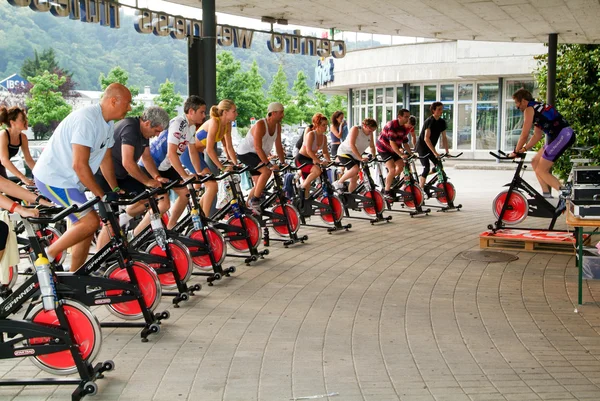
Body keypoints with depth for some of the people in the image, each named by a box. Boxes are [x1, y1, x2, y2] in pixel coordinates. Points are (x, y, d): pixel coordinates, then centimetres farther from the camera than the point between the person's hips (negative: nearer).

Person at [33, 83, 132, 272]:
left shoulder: (108, 123, 5)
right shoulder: (87, 120, -25)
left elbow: (105, 159, 13)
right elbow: (79, 165, -29)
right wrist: (102, 195, -24)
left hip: (69, 180, 10)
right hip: (53, 179, -10)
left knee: (87, 226, 9)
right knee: (90, 221, -16)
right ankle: (47, 256, 0)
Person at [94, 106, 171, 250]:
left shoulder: (144, 131, 3)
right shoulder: (130, 128, -25)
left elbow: (146, 157, 9)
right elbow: (128, 163, -30)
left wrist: (157, 177, -6)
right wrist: (148, 181, -21)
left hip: (121, 176, 9)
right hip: (104, 176, -9)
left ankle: (126, 216, 17)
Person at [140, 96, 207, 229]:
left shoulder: (191, 126, 2)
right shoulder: (178, 123, -26)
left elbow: (193, 151, 7)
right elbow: (171, 153, -32)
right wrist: (185, 176, -34)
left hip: (166, 166, 9)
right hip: (151, 165, -9)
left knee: (185, 193, 5)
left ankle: (169, 229, 19)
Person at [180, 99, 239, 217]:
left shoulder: (227, 124, 1)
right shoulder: (214, 122, -25)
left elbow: (229, 147, 5)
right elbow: (209, 149, -28)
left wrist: (236, 165, -2)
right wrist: (222, 167, -27)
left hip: (198, 154, 9)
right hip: (189, 153, -9)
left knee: (210, 187, 10)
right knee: (213, 185, -17)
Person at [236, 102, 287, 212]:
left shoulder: (277, 126, -5)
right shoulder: (260, 125, -28)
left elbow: (278, 146, 0)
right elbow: (258, 148, -33)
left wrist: (283, 163, -4)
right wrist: (269, 164, -36)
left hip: (256, 155, 9)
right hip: (245, 153, -9)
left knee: (259, 184, 9)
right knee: (266, 171, -28)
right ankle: (254, 200, -18)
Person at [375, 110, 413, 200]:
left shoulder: (404, 128, 1)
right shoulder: (392, 125, -26)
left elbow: (405, 143, 6)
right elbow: (392, 143, -31)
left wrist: (411, 154, -7)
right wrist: (401, 155, -36)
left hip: (393, 149, 9)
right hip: (383, 148, -9)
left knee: (401, 166, 5)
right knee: (392, 169, -18)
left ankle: (388, 180, 27)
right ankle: (386, 191, -6)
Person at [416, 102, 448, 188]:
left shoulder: (442, 122, 0)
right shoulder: (429, 121, -22)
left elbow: (444, 138, 3)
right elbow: (426, 138, -30)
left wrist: (447, 152, -5)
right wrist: (435, 152, -34)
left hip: (430, 148, 7)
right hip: (422, 146, -7)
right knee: (427, 168, -17)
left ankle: (421, 177, 17)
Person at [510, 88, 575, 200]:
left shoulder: (529, 109, -5)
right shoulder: (536, 108, 24)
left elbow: (524, 135, -7)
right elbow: (537, 135, 23)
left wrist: (516, 151, 5)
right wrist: (524, 149, 17)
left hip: (563, 136, -10)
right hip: (561, 136, 10)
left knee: (540, 171, -6)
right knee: (535, 162, 16)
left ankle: (564, 193, -14)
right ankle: (546, 194, 16)